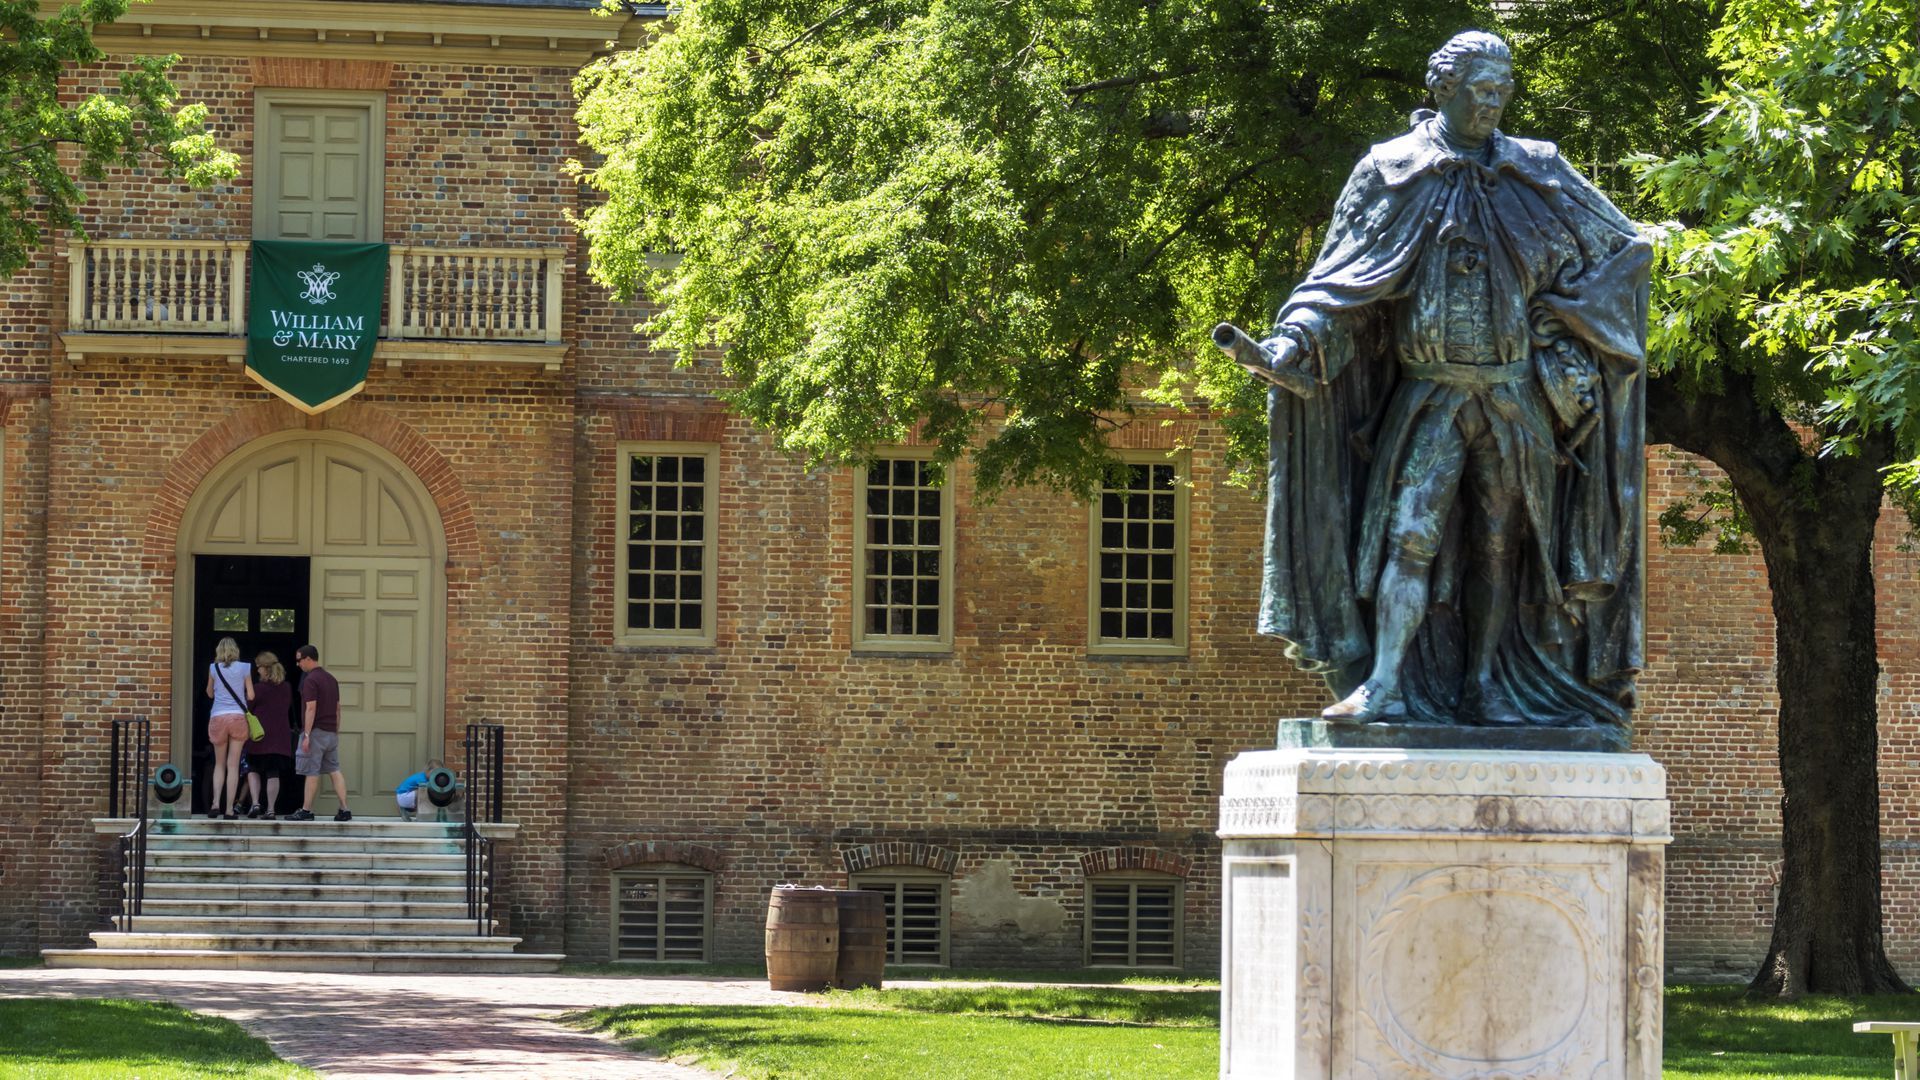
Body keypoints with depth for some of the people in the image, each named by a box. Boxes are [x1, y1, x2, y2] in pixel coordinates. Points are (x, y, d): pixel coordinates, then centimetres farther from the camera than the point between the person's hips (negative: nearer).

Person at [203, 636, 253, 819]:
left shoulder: (213, 668, 4)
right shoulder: (244, 668, 2)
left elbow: (210, 693, 15)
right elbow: (251, 695, 3)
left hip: (218, 718, 1)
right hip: (238, 717, -1)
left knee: (219, 764, 13)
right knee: (233, 765, 1)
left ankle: (215, 803, -3)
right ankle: (229, 809, -2)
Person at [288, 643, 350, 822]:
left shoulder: (311, 680, -13)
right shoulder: (331, 679, 14)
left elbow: (311, 708, -19)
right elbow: (337, 708, 18)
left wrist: (306, 735, -19)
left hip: (316, 732, -8)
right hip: (331, 732, 8)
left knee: (312, 773, -2)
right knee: (334, 771, 7)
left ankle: (306, 811, 2)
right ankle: (344, 810, -1)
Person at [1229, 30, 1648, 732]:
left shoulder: (1536, 173, 6)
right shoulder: (1391, 173, 0)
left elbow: (1625, 247, 13)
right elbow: (1340, 280, -1)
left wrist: (1562, 310, -1)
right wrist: (1292, 342, -18)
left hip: (1515, 397, 2)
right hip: (1430, 393, -2)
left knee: (1500, 542, 6)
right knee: (1409, 531, -14)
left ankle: (1484, 687, 12)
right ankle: (1382, 684, -21)